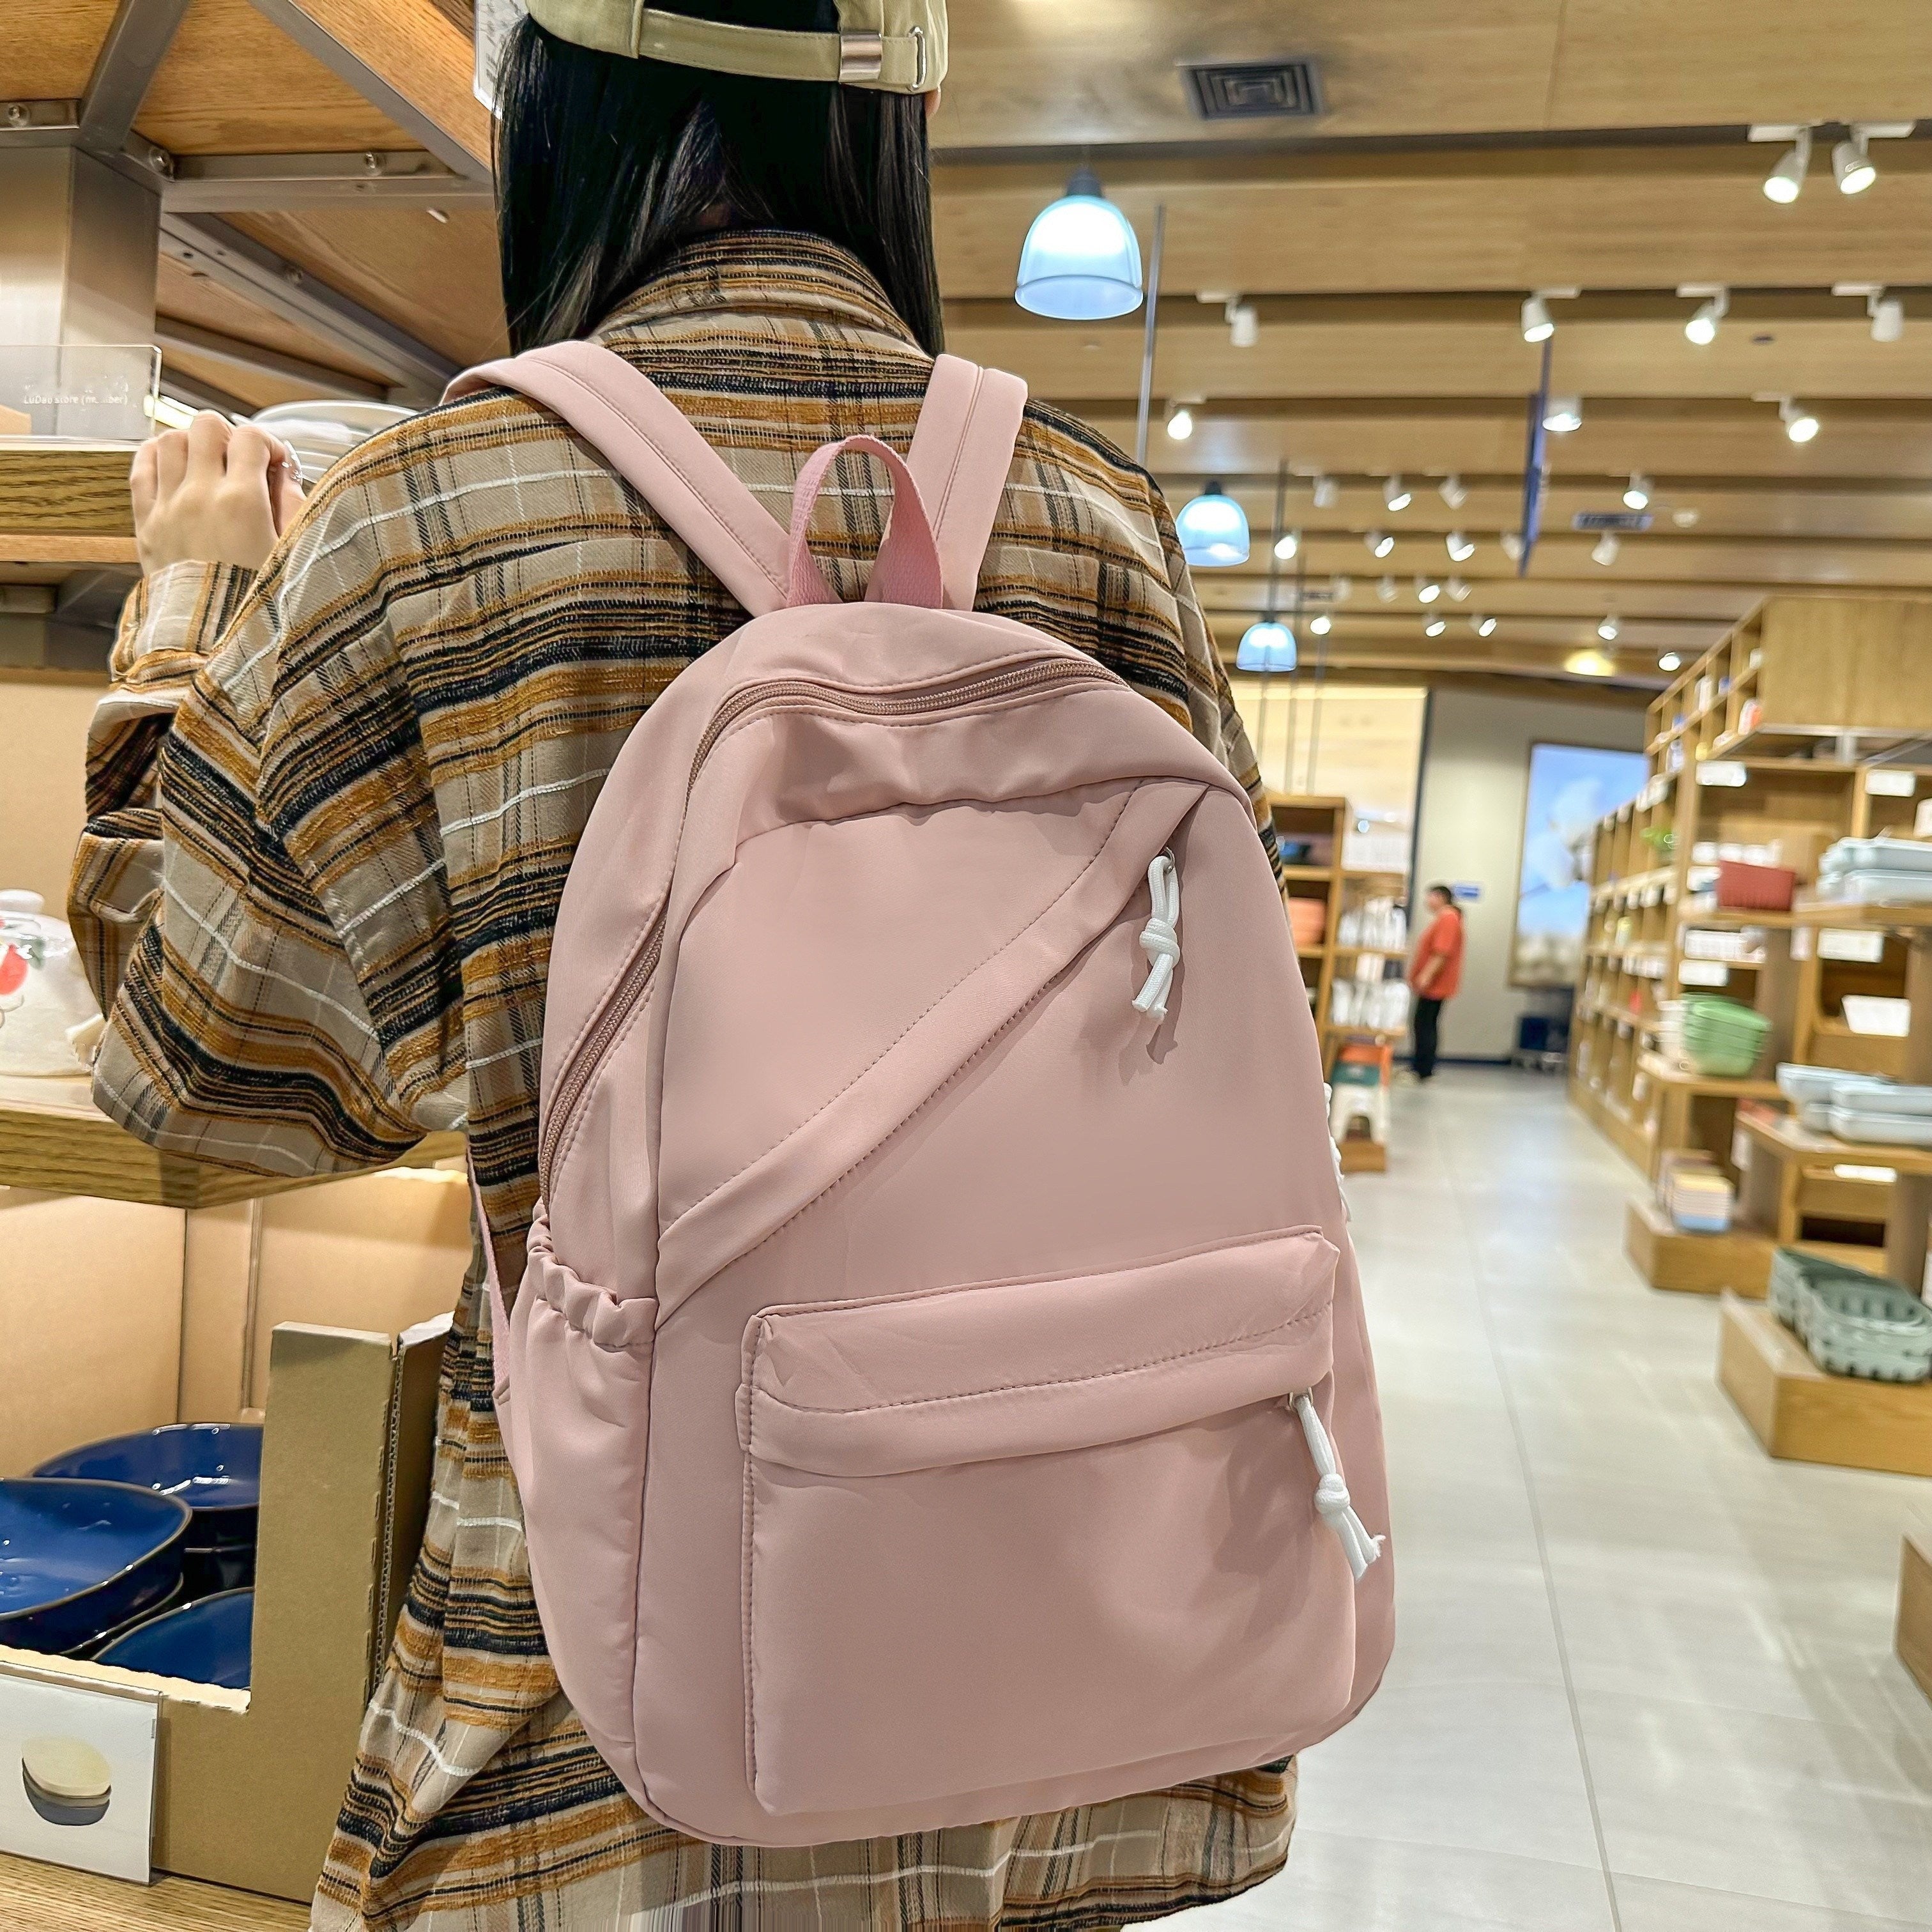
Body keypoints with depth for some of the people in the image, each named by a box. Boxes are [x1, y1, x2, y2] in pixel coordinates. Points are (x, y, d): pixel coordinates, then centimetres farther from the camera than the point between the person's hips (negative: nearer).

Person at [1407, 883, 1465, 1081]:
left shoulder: (1448, 919, -15)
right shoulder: (1443, 919, 19)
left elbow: (1442, 953, -24)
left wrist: (1426, 976, -28)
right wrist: (1421, 977, 25)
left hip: (1434, 985, -11)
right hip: (1432, 985, 11)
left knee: (1424, 1025, -10)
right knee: (1428, 1025, 12)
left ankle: (1423, 1071, -9)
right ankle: (1425, 1069, 17)